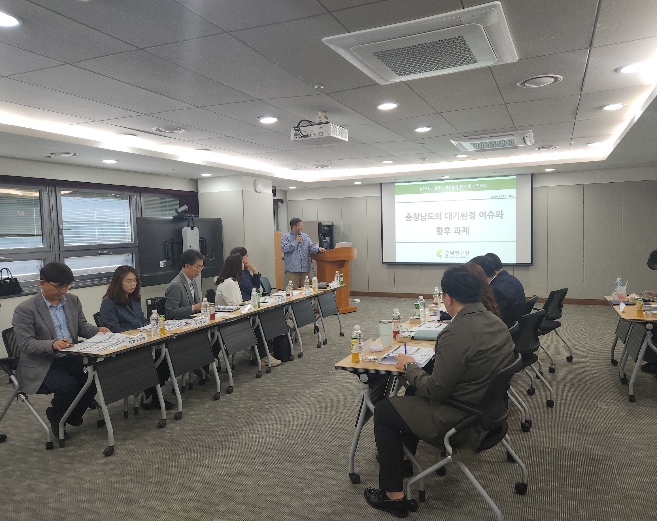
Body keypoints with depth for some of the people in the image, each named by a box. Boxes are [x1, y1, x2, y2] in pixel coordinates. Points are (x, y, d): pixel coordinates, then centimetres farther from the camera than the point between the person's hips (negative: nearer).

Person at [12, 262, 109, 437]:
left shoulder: (73, 301, 7)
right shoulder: (25, 309, -11)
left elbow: (82, 326, 12)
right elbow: (25, 343, -16)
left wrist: (98, 330, -10)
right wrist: (53, 344, -34)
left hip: (70, 358, 6)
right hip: (40, 365, -5)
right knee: (68, 385, -29)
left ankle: (72, 416, 8)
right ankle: (56, 416, 6)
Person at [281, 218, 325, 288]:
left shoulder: (305, 237, 14)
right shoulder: (286, 237, 1)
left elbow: (311, 247, 6)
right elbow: (284, 248, -13)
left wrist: (318, 249, -14)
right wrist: (295, 242, -8)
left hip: (305, 269, 4)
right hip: (292, 270, -4)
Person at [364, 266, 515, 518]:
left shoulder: (456, 334, -29)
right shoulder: (497, 322, -2)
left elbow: (436, 391, -23)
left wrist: (409, 366, -7)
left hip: (463, 422, -9)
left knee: (383, 411, 5)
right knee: (413, 393, 27)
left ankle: (393, 495, 13)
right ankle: (402, 460, 41)